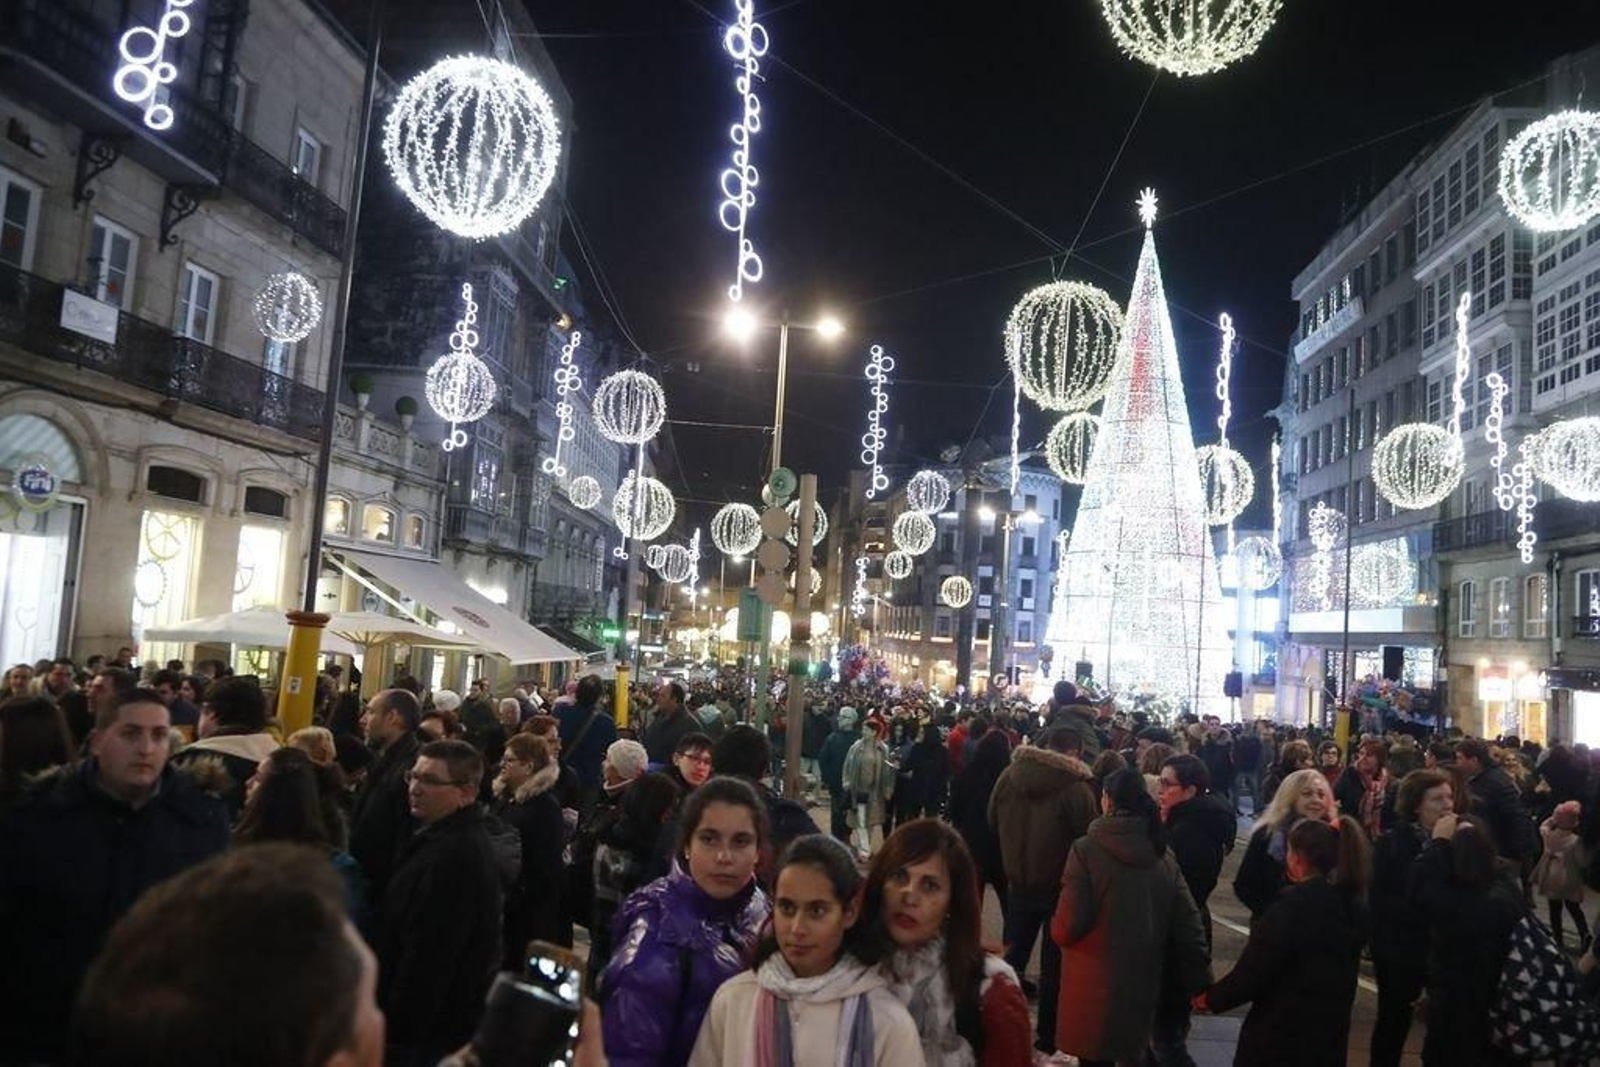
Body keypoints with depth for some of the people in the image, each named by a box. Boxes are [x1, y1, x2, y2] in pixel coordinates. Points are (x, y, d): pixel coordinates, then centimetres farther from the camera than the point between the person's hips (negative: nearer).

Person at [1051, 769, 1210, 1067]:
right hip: (1142, 984, 5)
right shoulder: (1163, 854, 0)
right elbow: (1188, 924, 1)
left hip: (1094, 986, -5)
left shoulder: (1087, 850, -16)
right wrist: (1199, 980, 9)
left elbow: (1067, 927, -18)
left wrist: (1055, 927, 3)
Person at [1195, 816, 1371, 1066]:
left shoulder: (1291, 905, -23)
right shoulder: (1355, 908, -1)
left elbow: (1253, 971, -20)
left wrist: (1212, 998, -4)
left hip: (1280, 1036, -6)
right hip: (1330, 1036, 7)